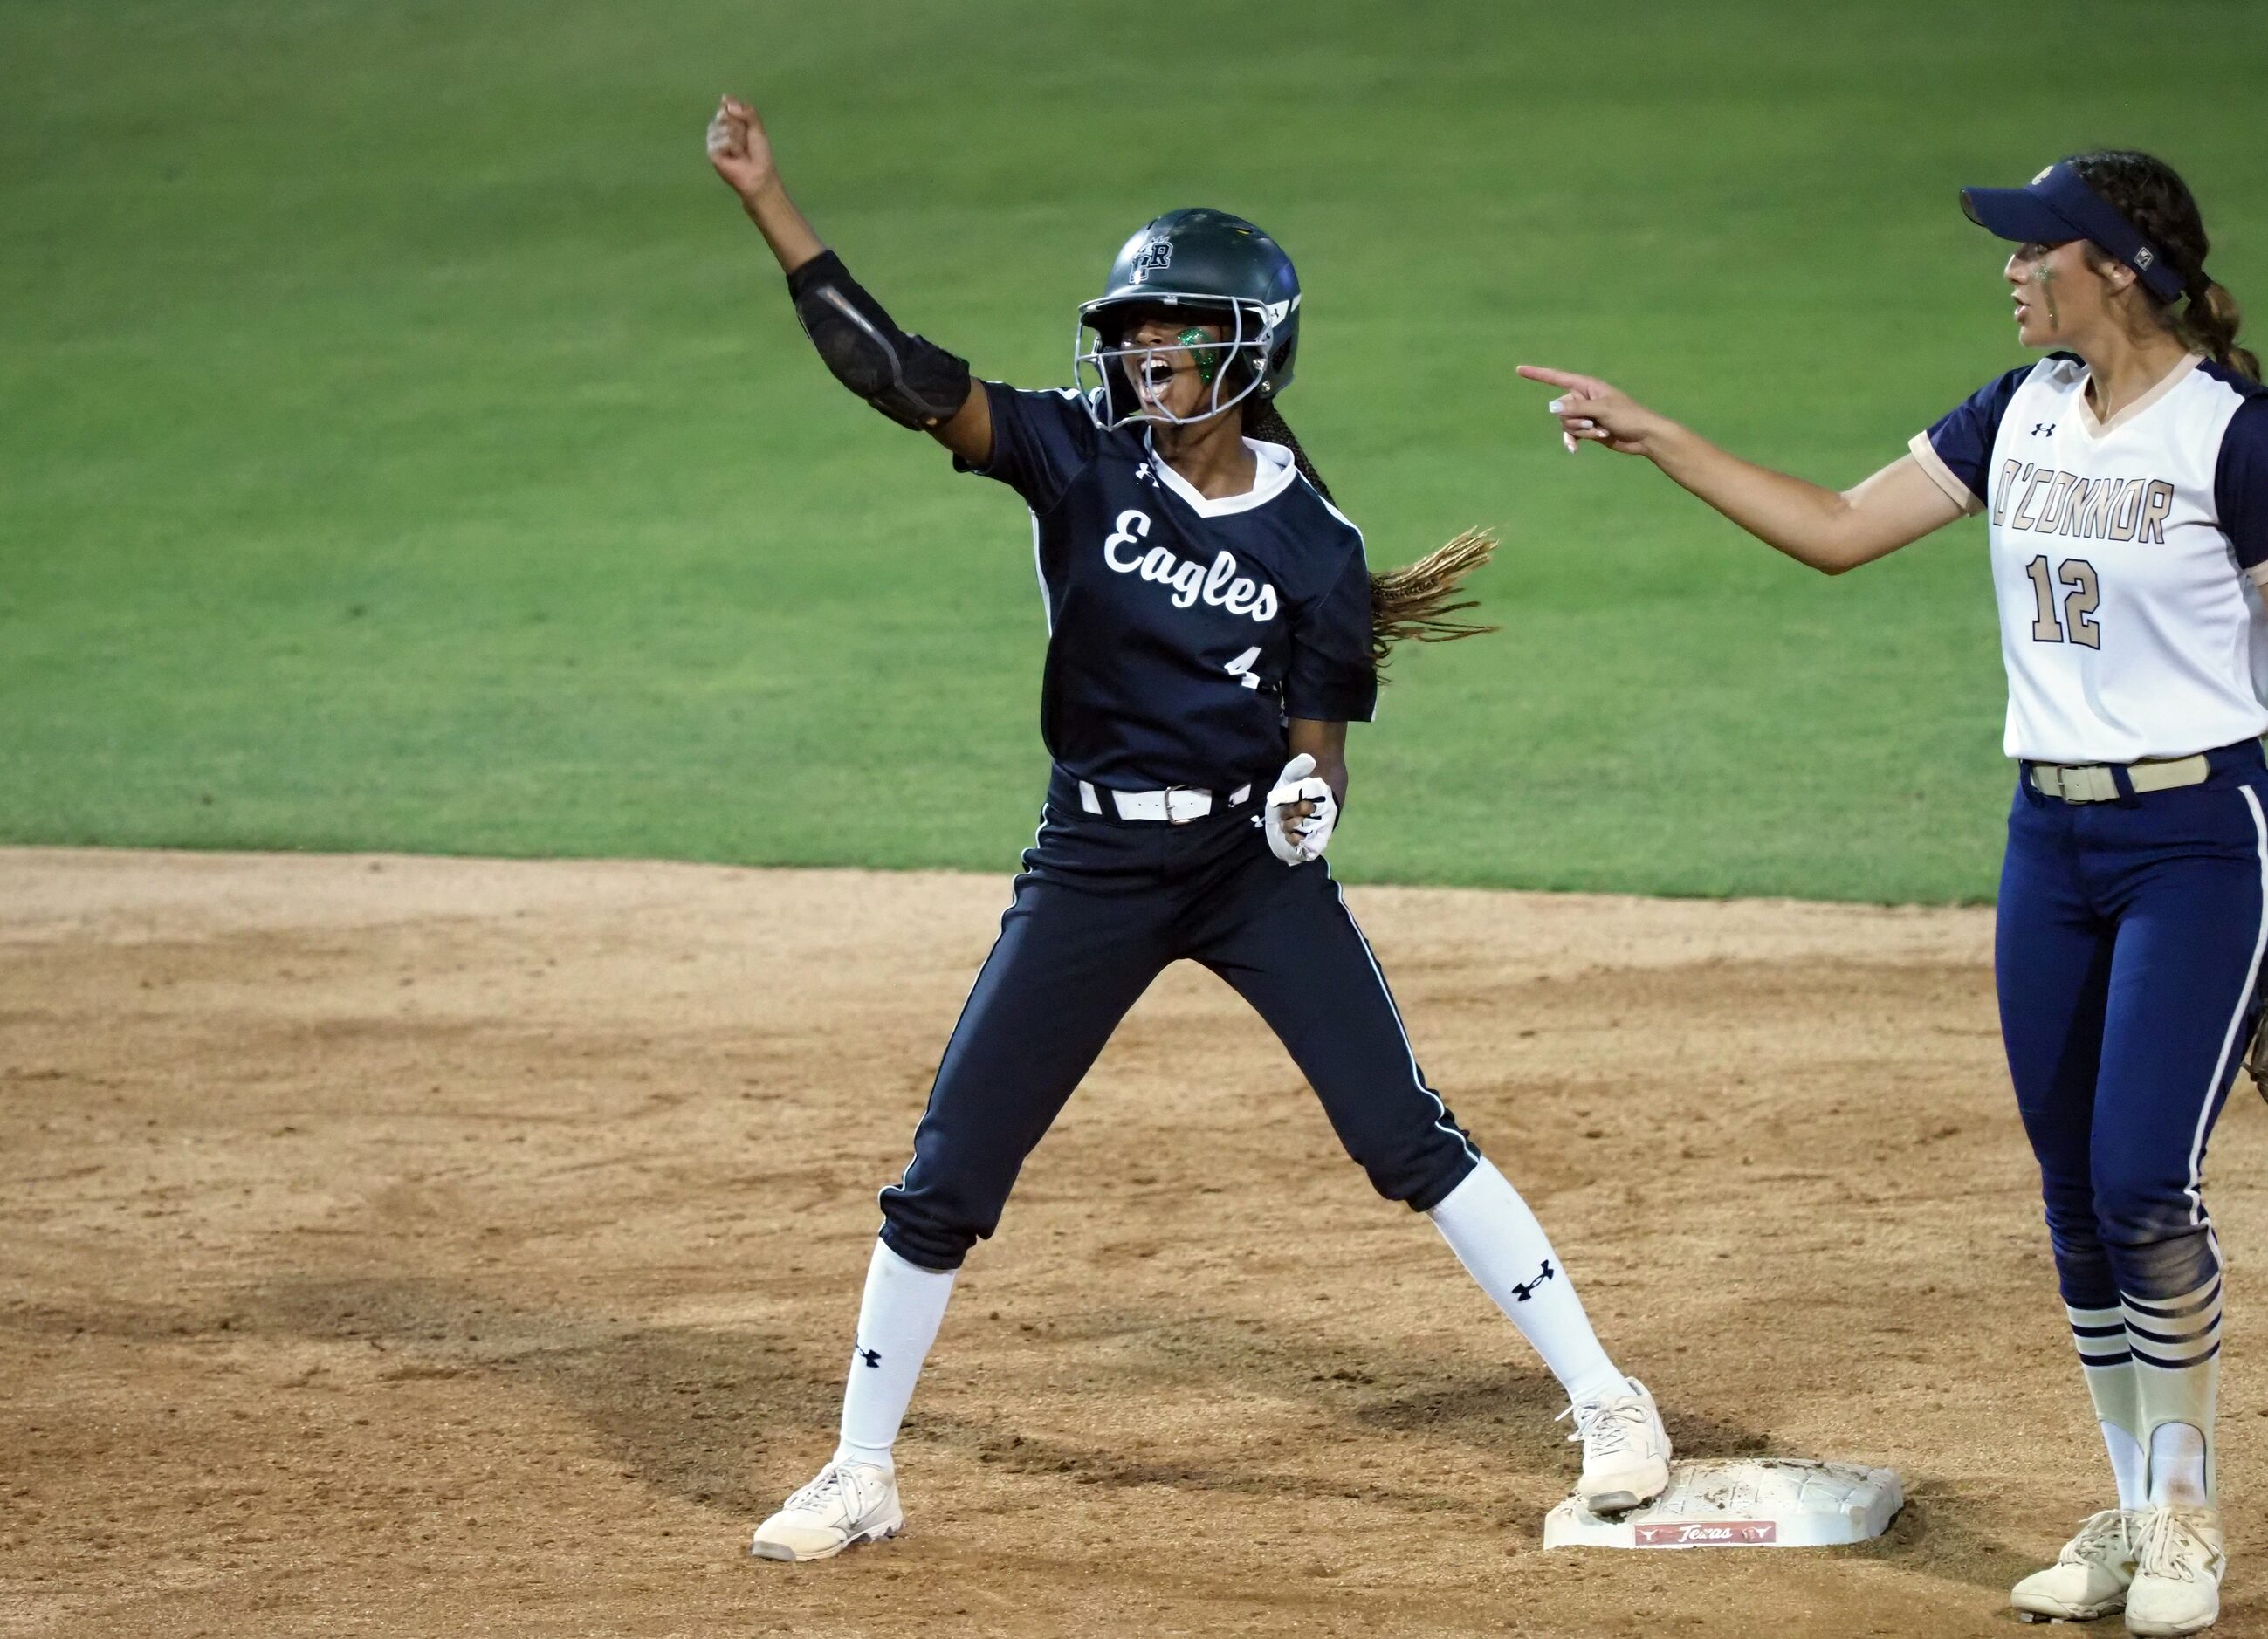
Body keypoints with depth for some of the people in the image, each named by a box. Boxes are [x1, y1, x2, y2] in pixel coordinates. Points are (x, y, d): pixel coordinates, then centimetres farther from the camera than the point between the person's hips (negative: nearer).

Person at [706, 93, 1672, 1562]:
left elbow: (1319, 744, -1)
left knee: (1407, 1136, -7)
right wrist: (766, 198, -26)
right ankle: (862, 1474, 16)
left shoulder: (1314, 544, -6)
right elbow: (895, 370, -17)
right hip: (1095, 871, 1)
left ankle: (1607, 1401, 6)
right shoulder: (1082, 458, -6)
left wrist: (1307, 797, -26)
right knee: (947, 1174, 2)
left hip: (1255, 865, -1)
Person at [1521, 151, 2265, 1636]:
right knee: (2076, 1198, 8)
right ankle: (2135, 1512, 19)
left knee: (2145, 1185, -13)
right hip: (2051, 843, 7)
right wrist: (1657, 439, 7)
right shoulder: (2021, 414, 8)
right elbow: (1840, 529, 12)